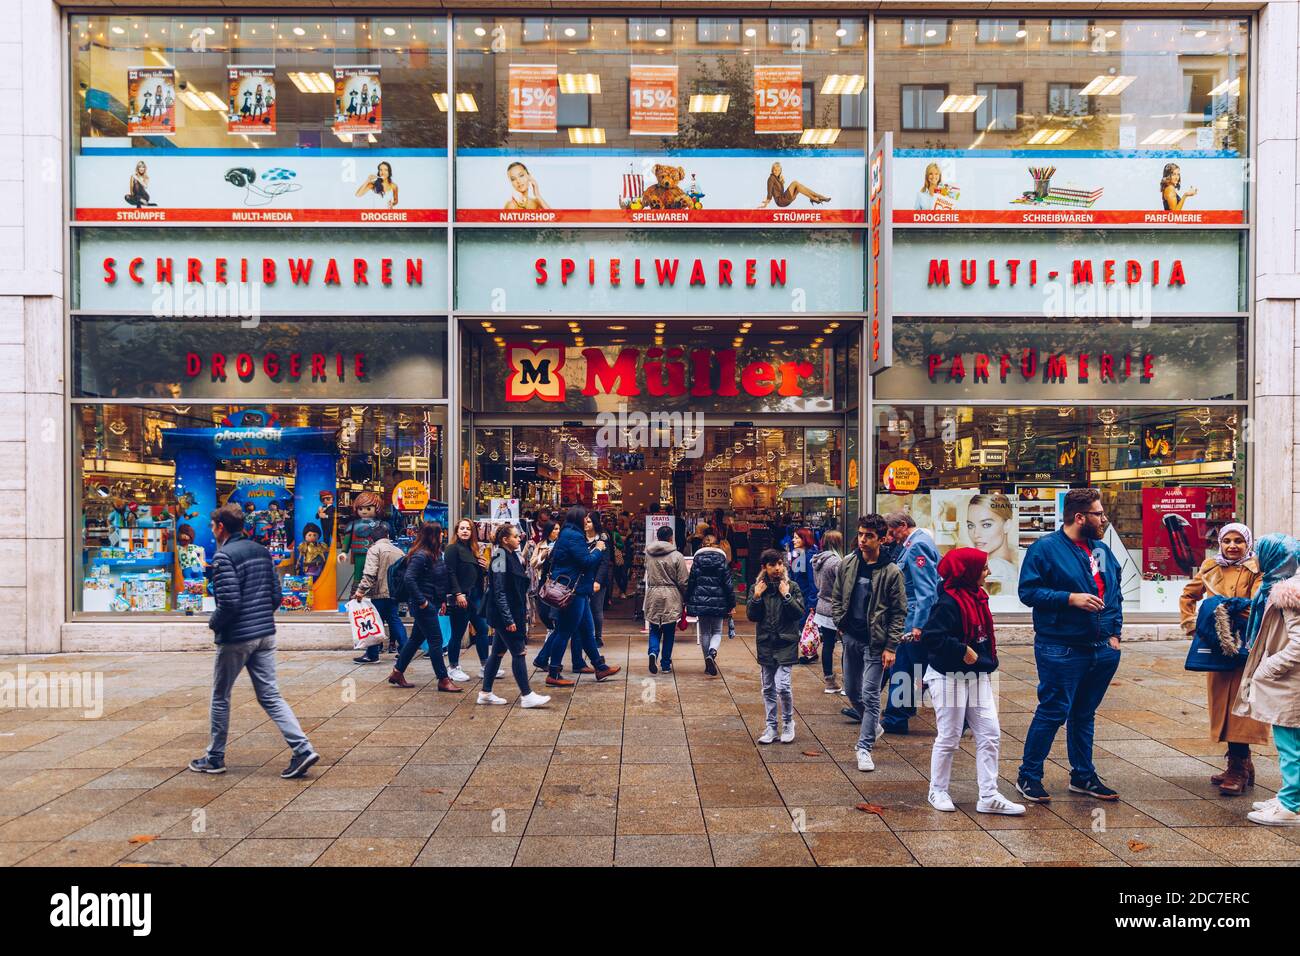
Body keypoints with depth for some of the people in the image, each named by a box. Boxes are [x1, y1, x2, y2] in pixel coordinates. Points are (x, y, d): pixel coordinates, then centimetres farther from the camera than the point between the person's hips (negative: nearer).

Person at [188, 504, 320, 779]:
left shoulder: (224, 556, -14)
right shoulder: (262, 551, 10)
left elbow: (229, 603, -20)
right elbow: (276, 595, 11)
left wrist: (213, 623, -2)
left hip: (235, 638, -7)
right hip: (266, 634, 7)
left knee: (220, 697, 12)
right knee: (270, 696, 7)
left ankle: (215, 758, 25)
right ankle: (303, 749, -5)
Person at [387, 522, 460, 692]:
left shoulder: (435, 554, 10)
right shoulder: (420, 555, -18)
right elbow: (409, 579, -24)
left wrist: (442, 599, 10)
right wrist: (421, 601, -21)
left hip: (431, 604, 9)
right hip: (424, 605, -9)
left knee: (417, 639, 16)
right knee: (436, 640, -3)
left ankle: (397, 673, 27)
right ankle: (443, 680, 4)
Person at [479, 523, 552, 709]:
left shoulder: (512, 556, 12)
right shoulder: (501, 559, -16)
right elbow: (499, 593, -20)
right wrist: (509, 619, -21)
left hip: (512, 613, 10)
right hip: (504, 614, -10)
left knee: (498, 652, 13)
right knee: (518, 653, -5)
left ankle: (485, 693, 20)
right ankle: (526, 696, 0)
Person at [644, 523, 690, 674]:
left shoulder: (648, 553, 1)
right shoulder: (677, 556, -9)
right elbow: (683, 582, -6)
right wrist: (687, 598, 7)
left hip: (652, 595, 2)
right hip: (671, 597, -2)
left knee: (654, 629, 12)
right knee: (669, 632, 9)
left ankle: (653, 652, -14)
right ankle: (666, 664, 15)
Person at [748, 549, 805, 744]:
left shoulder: (792, 587, -2)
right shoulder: (757, 588, 3)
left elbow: (800, 613, -9)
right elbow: (751, 616, -1)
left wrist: (786, 595, -18)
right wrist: (757, 597, -13)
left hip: (786, 643, -3)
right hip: (765, 644, 3)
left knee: (783, 685, -12)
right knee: (768, 688, 10)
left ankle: (788, 722, 10)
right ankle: (771, 727, 21)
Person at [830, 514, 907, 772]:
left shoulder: (891, 572, -10)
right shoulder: (847, 564, 2)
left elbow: (899, 612, -8)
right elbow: (836, 597, 12)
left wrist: (891, 647, -12)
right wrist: (840, 623, -1)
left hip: (875, 642, -5)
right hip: (850, 637, 5)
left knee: (870, 695, -5)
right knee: (852, 690, 16)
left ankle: (865, 747, 4)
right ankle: (872, 725, 40)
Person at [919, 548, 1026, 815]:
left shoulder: (978, 598, 9)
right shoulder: (947, 602, -19)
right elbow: (931, 638, -25)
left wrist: (987, 662, 8)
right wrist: (962, 651, -23)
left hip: (978, 677, 9)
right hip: (949, 678, -9)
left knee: (990, 735, 7)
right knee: (949, 738, 3)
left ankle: (989, 796, 15)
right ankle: (938, 792, 21)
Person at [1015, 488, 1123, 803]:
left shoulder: (1102, 550, 14)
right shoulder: (1045, 548, -9)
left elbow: (1115, 594, 22)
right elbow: (1028, 591, -14)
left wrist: (1115, 632, 11)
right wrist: (1071, 598, -21)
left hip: (1101, 649, 7)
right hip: (1060, 649, -7)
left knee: (1085, 714, 17)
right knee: (1053, 712, -5)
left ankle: (1083, 776, 29)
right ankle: (1028, 776, 7)